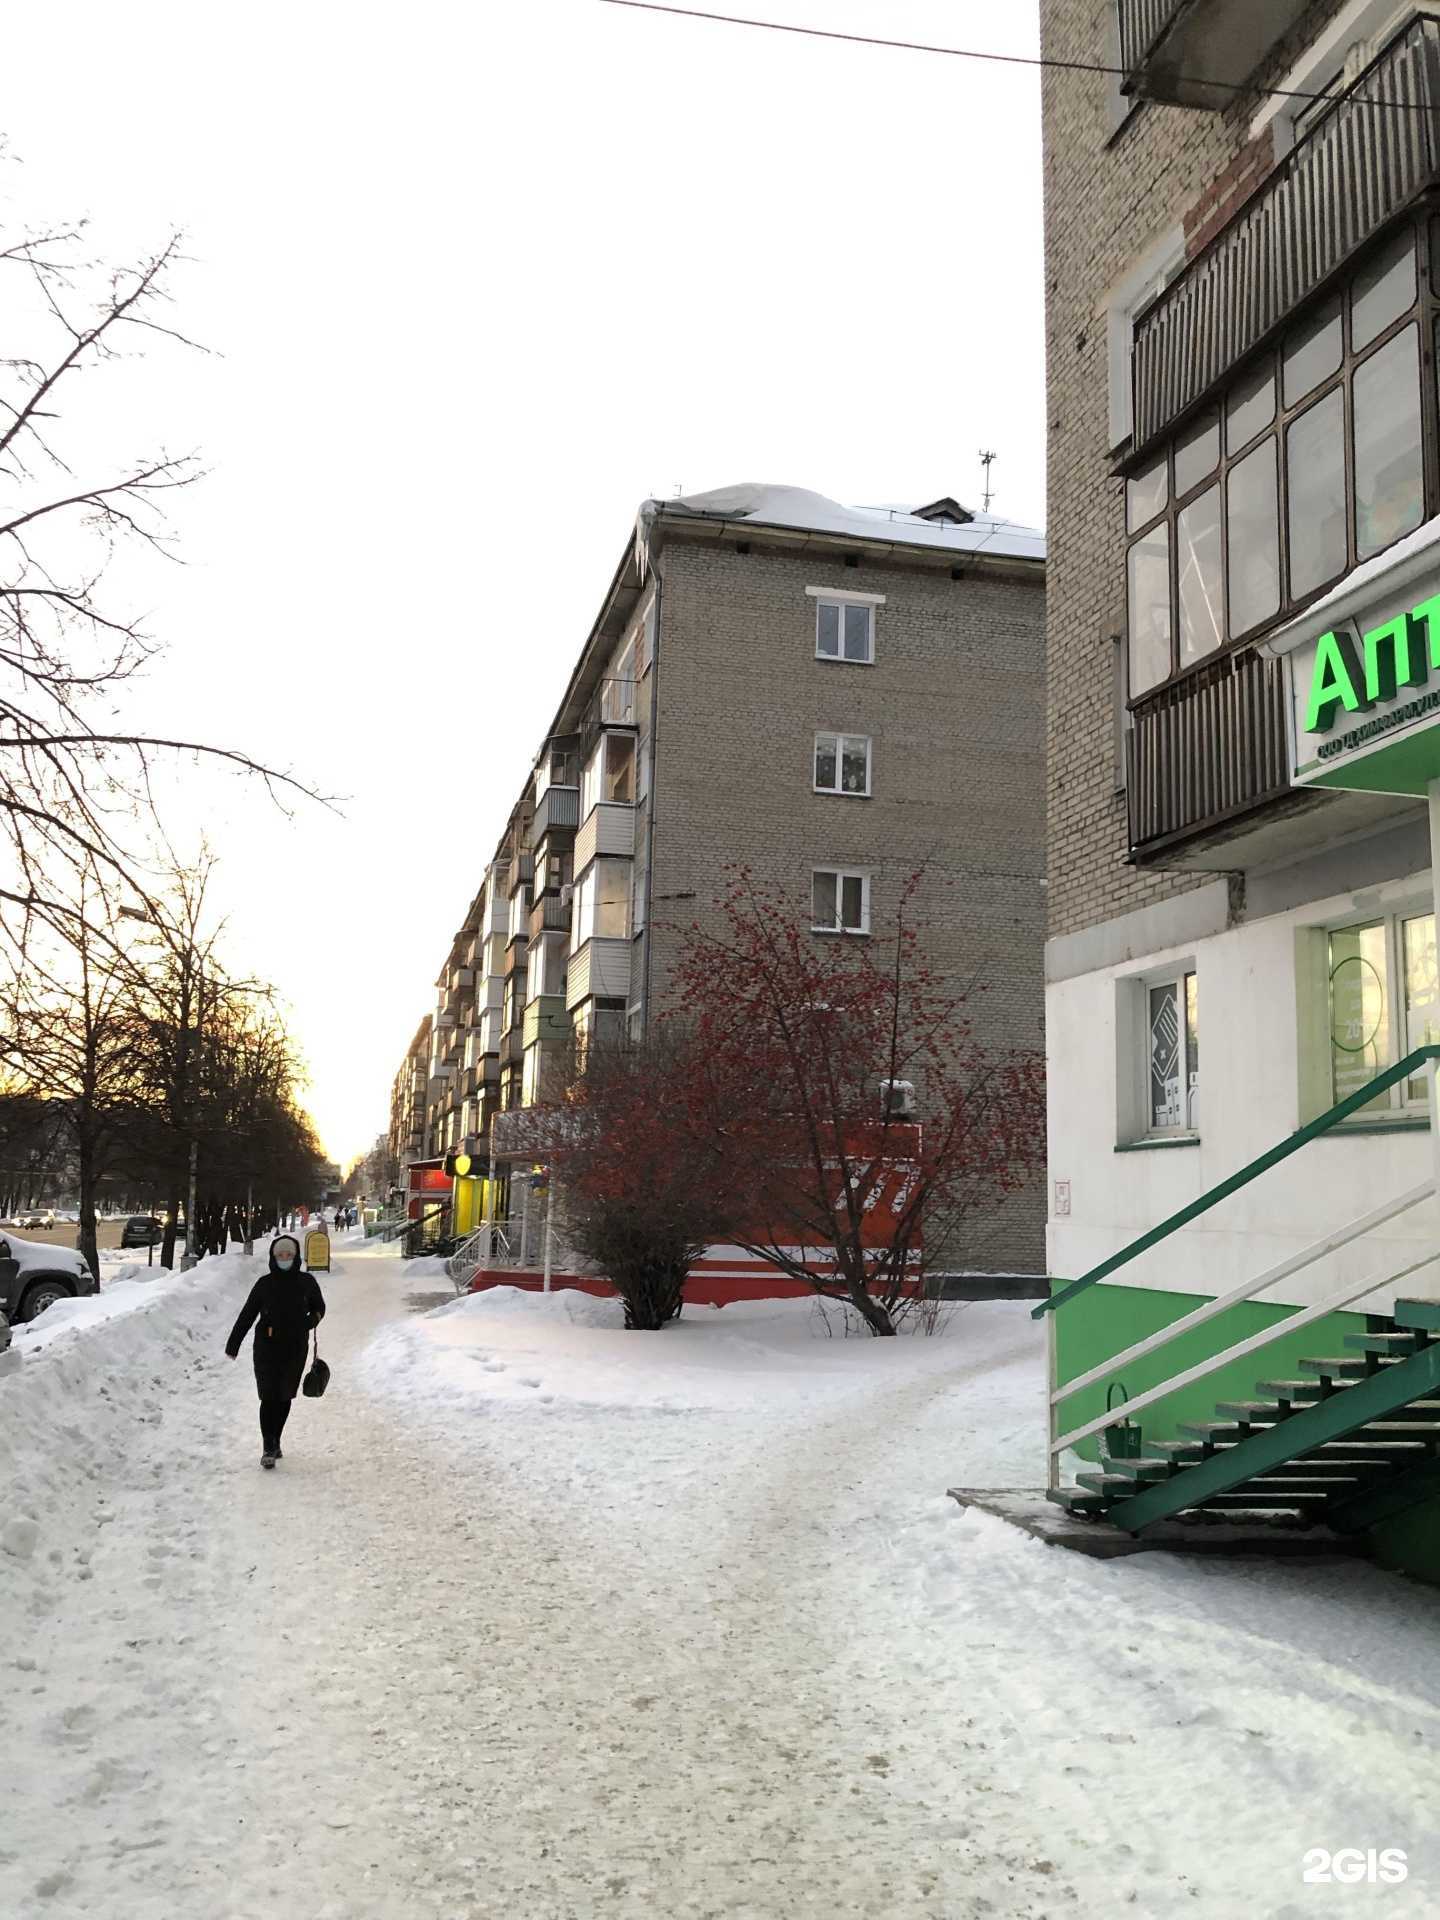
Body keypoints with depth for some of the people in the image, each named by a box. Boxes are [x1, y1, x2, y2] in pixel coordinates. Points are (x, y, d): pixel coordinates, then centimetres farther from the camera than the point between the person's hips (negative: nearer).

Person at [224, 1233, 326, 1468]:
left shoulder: (307, 1282, 3)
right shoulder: (265, 1283, 0)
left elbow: (319, 1308, 16)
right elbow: (247, 1315, 3)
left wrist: (309, 1321, -6)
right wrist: (233, 1343, 1)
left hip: (295, 1350, 2)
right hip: (267, 1348, -2)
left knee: (284, 1397, 11)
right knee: (269, 1397, -7)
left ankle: (275, 1443, 26)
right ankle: (269, 1448, -3)